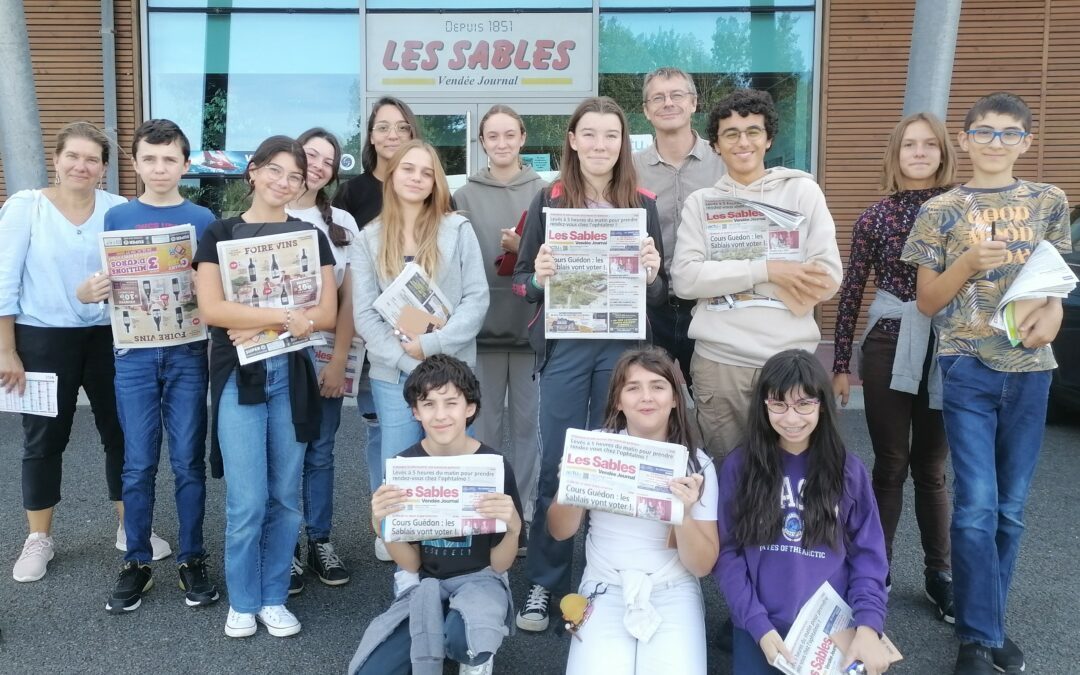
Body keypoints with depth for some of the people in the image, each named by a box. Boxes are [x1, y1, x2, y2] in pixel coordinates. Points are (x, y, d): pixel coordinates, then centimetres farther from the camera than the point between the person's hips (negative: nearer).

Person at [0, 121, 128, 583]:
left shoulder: (119, 209, -2)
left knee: (121, 432, 9)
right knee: (43, 439, 10)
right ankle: (38, 539, 26)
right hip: (44, 339, -2)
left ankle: (130, 527, 27)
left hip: (108, 337, 2)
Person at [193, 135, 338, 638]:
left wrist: (259, 327, -12)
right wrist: (285, 317, -16)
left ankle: (274, 598, 23)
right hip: (238, 377, -2)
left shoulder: (310, 237, 8)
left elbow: (326, 315, 0)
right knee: (247, 501, -3)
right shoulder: (220, 233, 3)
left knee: (285, 497, 8)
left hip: (292, 375, 2)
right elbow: (211, 309, -10)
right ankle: (242, 602, 17)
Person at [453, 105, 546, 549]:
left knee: (528, 423, 8)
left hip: (530, 324, 0)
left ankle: (526, 513, 20)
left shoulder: (544, 191, 4)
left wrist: (524, 249, -14)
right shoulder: (466, 196, 5)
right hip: (482, 325, 0)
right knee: (483, 425, 8)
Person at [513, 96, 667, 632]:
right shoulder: (548, 201, 2)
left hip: (623, 346, 1)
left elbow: (661, 294, 9)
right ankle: (544, 583, 17)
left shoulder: (642, 204, 6)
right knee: (557, 465, 3)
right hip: (566, 346, -1)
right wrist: (538, 277, -18)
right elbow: (520, 279, 4)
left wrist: (650, 274, -13)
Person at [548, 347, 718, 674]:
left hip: (673, 593, 1)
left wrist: (685, 514, -21)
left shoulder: (697, 464, -2)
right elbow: (560, 532, 5)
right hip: (606, 590, 0)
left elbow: (702, 566, -2)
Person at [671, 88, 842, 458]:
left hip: (790, 360, 0)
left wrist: (725, 278, -7)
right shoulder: (700, 202, 7)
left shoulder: (802, 191, 5)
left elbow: (828, 279, -4)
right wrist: (766, 270, -14)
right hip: (717, 361, 1)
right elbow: (684, 279, -6)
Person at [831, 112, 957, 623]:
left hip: (946, 350, 1)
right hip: (888, 347, -1)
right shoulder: (874, 218, 1)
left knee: (931, 468, 11)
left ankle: (939, 574, 23)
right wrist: (840, 365, 2)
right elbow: (851, 293, 3)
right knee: (891, 465, 7)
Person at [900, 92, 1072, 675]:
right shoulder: (940, 211, 1)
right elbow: (927, 302, 3)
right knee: (977, 506, -8)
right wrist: (969, 262, -14)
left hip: (1029, 367, 3)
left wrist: (1052, 312, -6)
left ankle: (988, 624, 25)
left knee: (1011, 507, 10)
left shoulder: (1049, 202, 9)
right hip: (968, 368, -3)